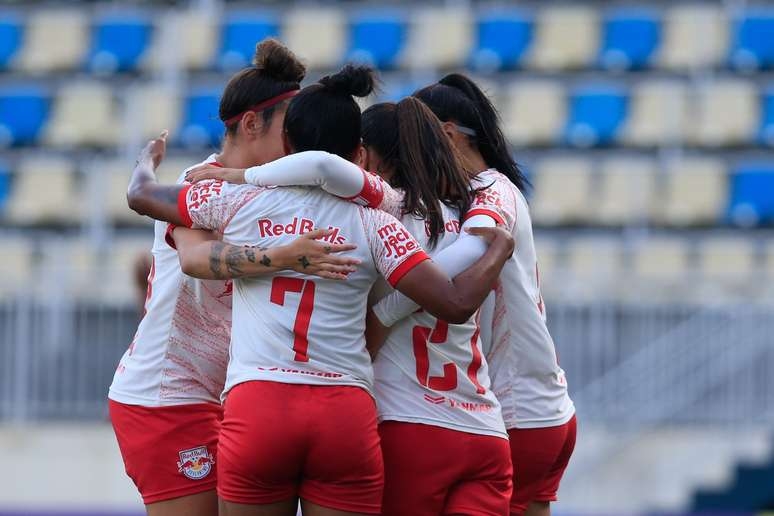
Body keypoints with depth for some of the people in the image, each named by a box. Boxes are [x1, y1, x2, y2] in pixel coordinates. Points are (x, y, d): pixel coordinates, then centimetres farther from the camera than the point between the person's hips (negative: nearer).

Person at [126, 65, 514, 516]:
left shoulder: (241, 201, 7)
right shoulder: (374, 224, 4)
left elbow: (142, 196, 23)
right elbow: (457, 305, -2)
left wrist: (146, 168, 47)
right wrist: (498, 251, 17)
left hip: (256, 410, 0)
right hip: (347, 416, 0)